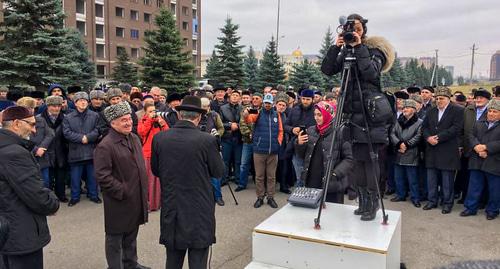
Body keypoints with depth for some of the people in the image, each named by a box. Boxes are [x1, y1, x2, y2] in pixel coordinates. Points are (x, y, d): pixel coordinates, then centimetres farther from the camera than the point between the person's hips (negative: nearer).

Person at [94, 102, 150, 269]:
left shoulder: (134, 138, 7)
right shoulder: (105, 146, -19)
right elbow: (102, 176, -22)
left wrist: (143, 188, 11)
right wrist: (122, 191, -19)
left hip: (136, 198, 8)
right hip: (119, 201, -8)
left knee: (131, 235, 23)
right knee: (115, 238, 10)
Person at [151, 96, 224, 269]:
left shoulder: (159, 138, -5)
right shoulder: (207, 140, -16)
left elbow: (155, 170, 7)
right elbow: (219, 172, -5)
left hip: (170, 209, 4)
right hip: (199, 210, -3)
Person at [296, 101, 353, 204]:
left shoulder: (341, 132, -9)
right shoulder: (311, 130, 8)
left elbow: (349, 159, -8)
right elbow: (303, 155, 15)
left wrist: (336, 173, -20)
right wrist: (299, 144, -4)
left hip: (332, 185, -5)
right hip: (311, 183, 5)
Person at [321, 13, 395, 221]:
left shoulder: (374, 49, -2)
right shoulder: (345, 51, 12)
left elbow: (371, 73, -19)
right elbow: (327, 70, 1)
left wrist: (359, 48, -20)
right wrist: (336, 47, -10)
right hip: (353, 112, 5)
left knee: (370, 158, -5)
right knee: (358, 159, 8)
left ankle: (372, 203, 4)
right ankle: (364, 201, 18)